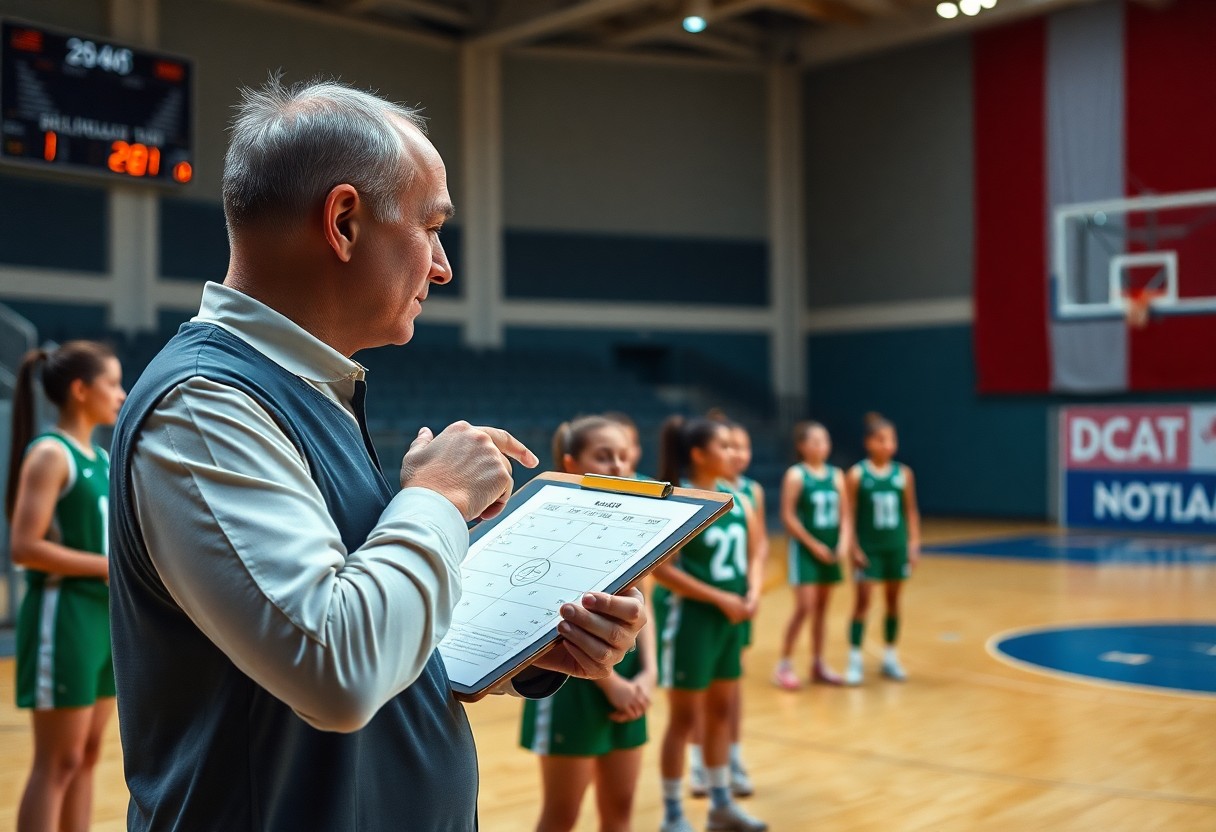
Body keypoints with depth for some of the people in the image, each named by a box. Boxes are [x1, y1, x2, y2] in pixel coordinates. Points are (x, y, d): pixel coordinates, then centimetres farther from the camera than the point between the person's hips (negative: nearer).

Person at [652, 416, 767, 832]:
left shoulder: (734, 497, 6)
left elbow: (748, 554, 15)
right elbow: (662, 568, -20)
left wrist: (750, 594, -3)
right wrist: (720, 598, -19)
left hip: (729, 616, 7)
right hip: (689, 615, -7)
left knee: (721, 708, 16)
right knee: (685, 715, 2)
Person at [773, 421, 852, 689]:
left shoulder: (836, 475, 6)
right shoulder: (796, 475, -9)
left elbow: (844, 514, 6)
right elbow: (788, 517, -11)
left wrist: (844, 543, -9)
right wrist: (814, 545, -13)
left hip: (831, 551, 5)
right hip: (805, 549, -5)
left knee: (822, 607, 12)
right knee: (804, 607, -10)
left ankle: (818, 663, 22)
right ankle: (784, 665, 1)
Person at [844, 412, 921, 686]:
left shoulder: (903, 473, 1)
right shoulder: (857, 474, -7)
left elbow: (911, 511, 6)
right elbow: (849, 514, -6)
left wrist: (914, 544, 1)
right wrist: (854, 548, -11)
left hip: (896, 546, 3)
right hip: (868, 547, -3)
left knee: (893, 600, 11)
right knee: (863, 600, -3)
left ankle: (891, 657, 23)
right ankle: (855, 660, 3)